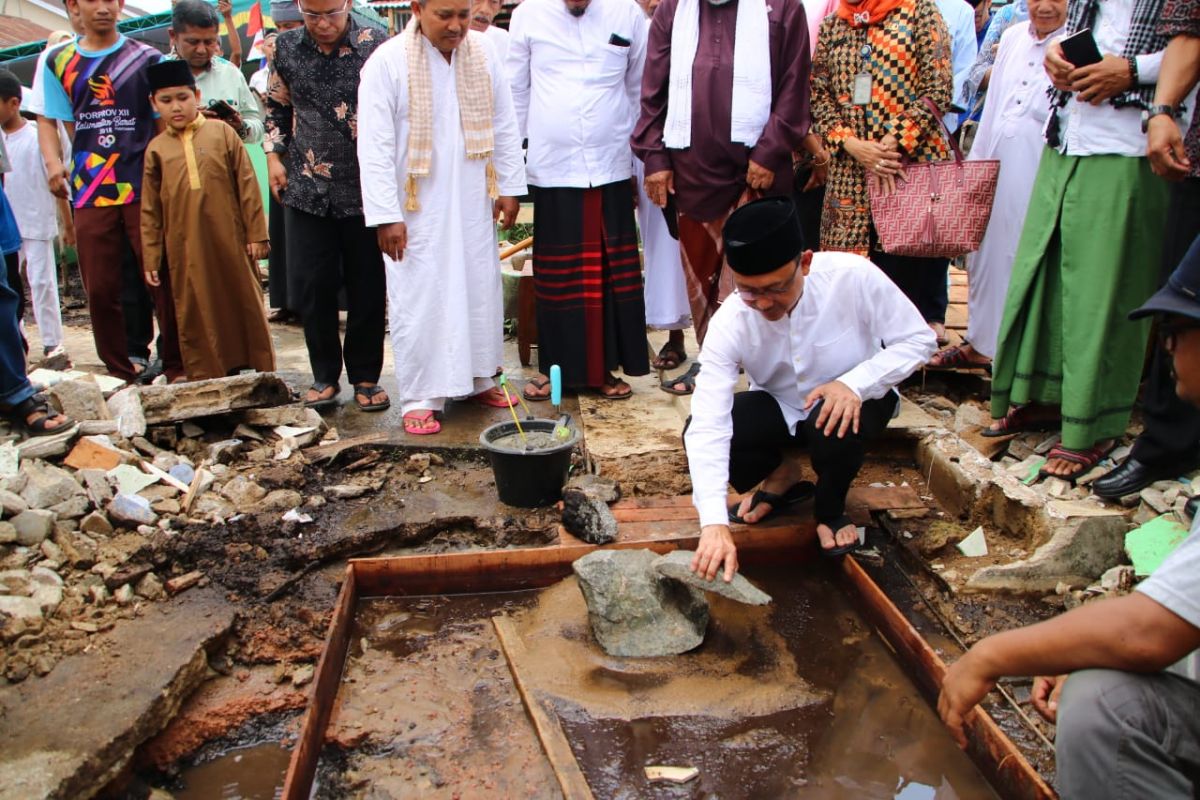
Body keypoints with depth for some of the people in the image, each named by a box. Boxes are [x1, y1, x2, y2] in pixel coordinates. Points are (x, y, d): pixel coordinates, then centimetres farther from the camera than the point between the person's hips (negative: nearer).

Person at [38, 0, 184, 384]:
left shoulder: (147, 59, 5)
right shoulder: (58, 62, 10)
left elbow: (163, 123, 4)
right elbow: (49, 121, 13)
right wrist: (53, 162, -6)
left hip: (145, 189, -2)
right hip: (90, 193, 2)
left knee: (162, 281, -1)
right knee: (100, 288, 4)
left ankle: (176, 367, 10)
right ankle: (119, 373, 16)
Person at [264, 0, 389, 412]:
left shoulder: (374, 45, -5)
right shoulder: (286, 47, 5)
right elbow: (276, 106, 18)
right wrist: (274, 156, 9)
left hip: (365, 187, -2)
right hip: (307, 187, 3)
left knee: (367, 285, 4)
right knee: (310, 283, 2)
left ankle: (365, 376, 17)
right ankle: (325, 375, 17)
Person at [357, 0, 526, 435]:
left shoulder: (483, 54, 2)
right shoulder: (387, 62, -10)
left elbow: (505, 126, 9)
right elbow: (374, 147, -12)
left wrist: (509, 187, 6)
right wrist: (386, 215, -15)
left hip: (474, 205, 4)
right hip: (417, 211, -4)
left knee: (480, 291, 10)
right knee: (419, 298, -1)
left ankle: (477, 378, 27)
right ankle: (420, 397, 10)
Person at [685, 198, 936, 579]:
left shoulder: (853, 277, -29)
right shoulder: (730, 323, -26)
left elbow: (918, 339, -15)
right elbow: (708, 426, -32)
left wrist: (855, 383, -34)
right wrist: (714, 524, -43)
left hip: (853, 402, -1)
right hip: (779, 406, 2)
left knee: (834, 425, -37)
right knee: (699, 438, -24)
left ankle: (830, 510, 0)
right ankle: (783, 472, 10)